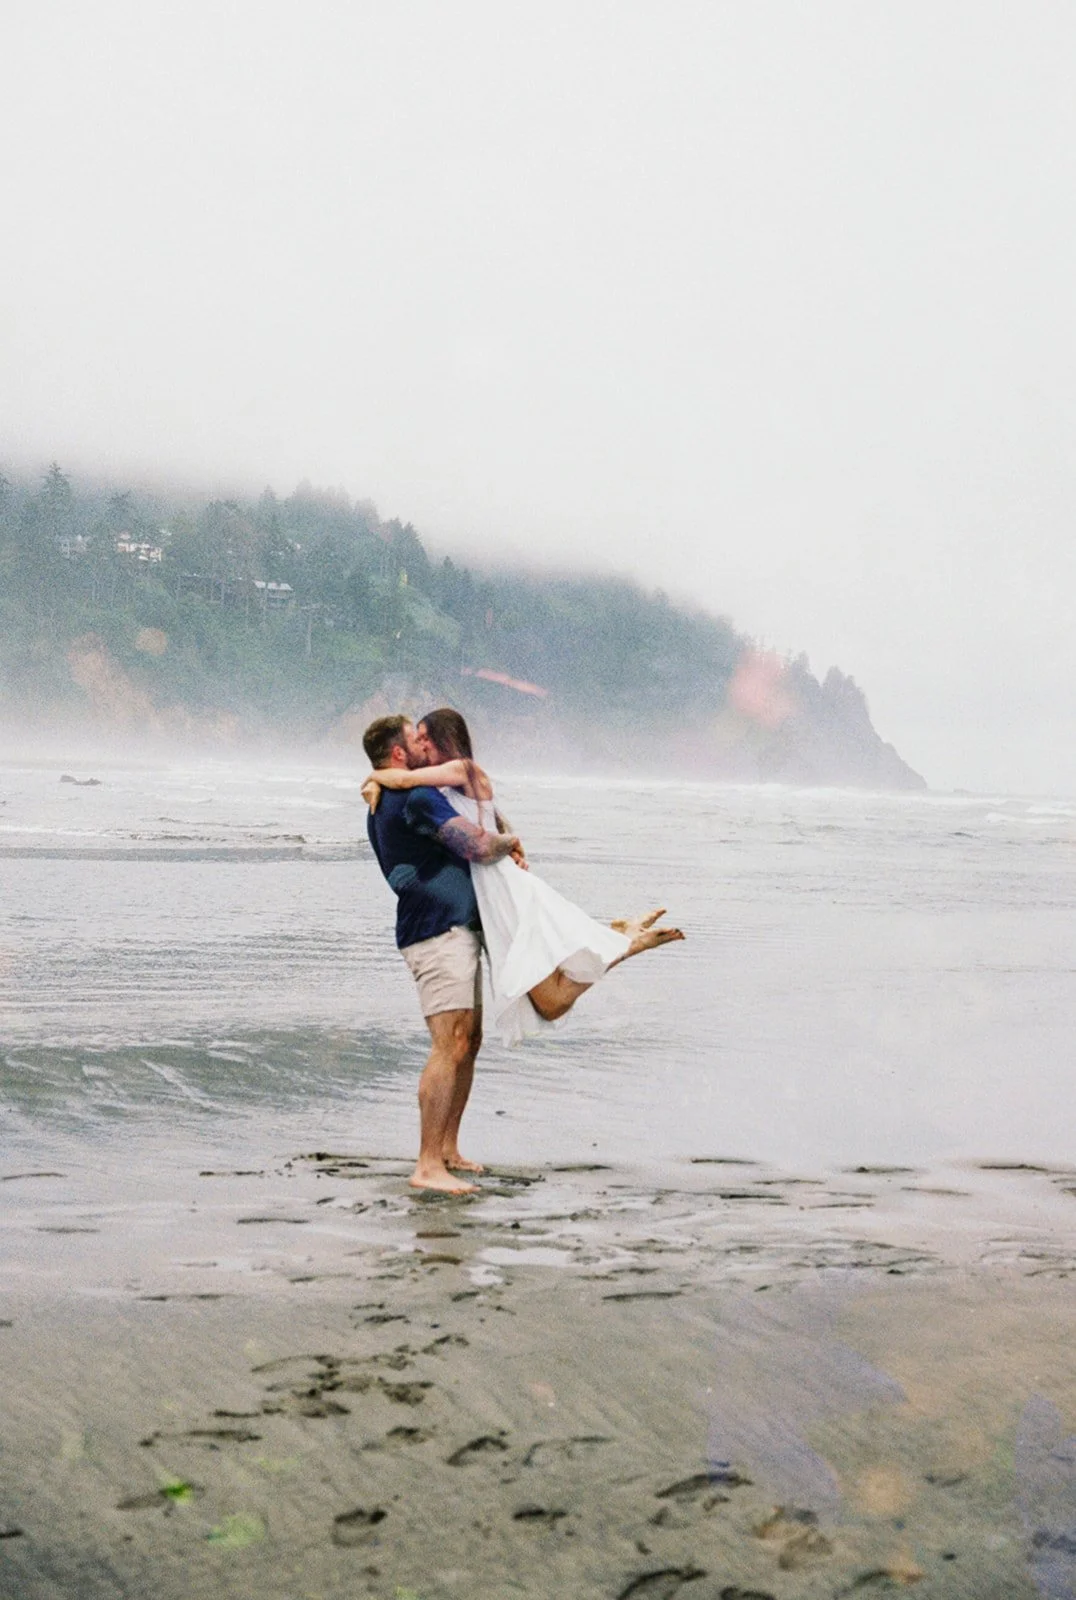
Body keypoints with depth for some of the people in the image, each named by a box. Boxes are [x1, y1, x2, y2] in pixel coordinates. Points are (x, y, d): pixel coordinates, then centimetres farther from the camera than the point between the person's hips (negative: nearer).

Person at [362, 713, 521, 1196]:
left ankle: (448, 1150, 19)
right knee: (450, 1046, -14)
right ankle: (427, 1166, -16)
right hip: (439, 933, -11)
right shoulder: (417, 798, -14)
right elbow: (477, 846, -20)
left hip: (457, 930, 11)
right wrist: (509, 842, 1)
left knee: (468, 1042, 13)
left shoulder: (381, 807, 19)